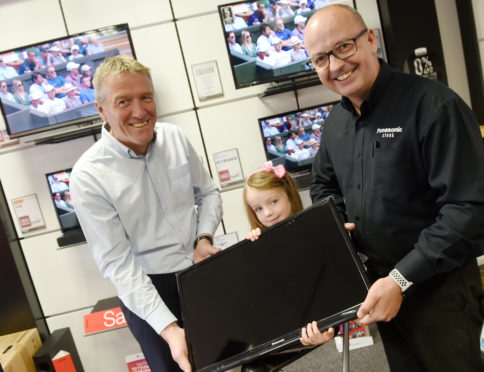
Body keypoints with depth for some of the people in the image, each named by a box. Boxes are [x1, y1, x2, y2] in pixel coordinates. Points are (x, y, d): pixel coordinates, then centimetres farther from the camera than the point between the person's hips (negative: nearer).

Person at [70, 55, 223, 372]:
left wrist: (205, 237, -10)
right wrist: (168, 328, -26)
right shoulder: (89, 176, -19)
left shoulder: (175, 137, -5)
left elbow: (208, 192, 9)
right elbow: (118, 263, -20)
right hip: (148, 290, -4)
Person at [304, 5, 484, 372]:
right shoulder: (335, 123, 4)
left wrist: (401, 279, -24)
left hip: (438, 287, -6)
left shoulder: (434, 105, -19)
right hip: (379, 285, 7)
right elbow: (323, 185, 20)